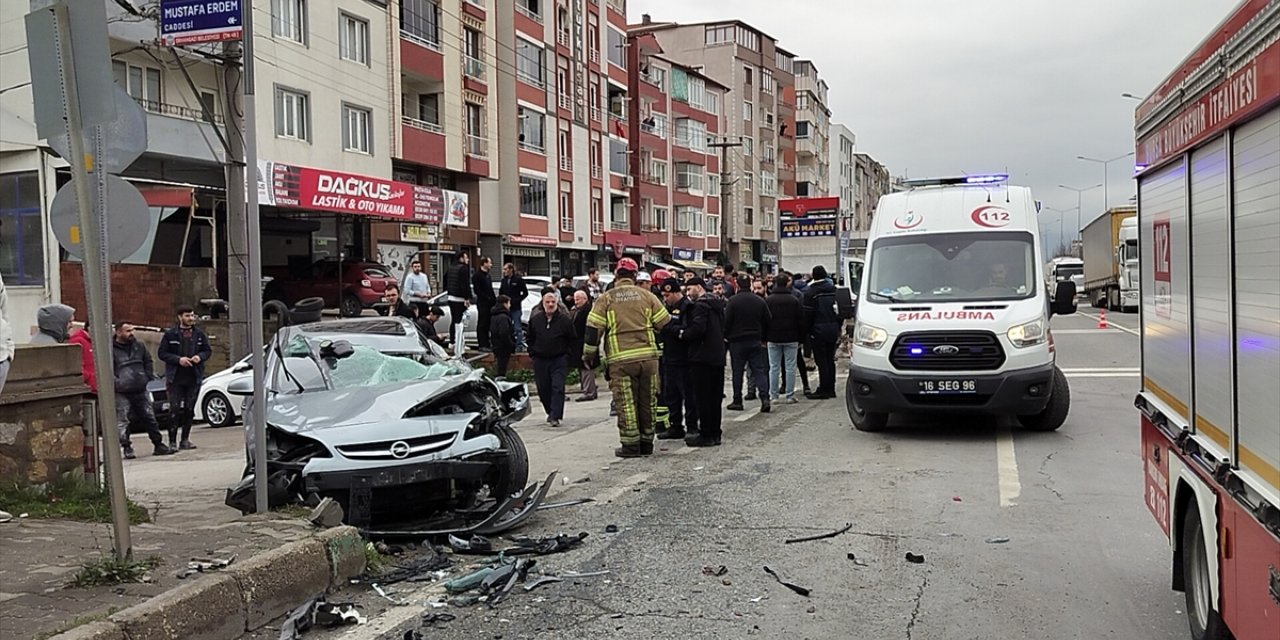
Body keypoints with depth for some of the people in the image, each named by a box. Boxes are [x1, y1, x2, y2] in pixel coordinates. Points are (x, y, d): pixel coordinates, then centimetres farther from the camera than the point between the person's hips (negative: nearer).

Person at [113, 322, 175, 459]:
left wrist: (149, 376, 10)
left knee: (150, 418, 7)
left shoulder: (139, 346, 12)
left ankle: (159, 445, 12)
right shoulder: (111, 349, -6)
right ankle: (127, 449, 6)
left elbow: (148, 362, 22)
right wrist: (116, 383, -17)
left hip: (141, 390, 5)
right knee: (122, 422, -2)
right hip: (122, 393, -5)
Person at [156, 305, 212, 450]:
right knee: (175, 410, -6)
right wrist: (178, 359, -14)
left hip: (194, 378, 3)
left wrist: (200, 356, -7)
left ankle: (185, 440, 15)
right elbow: (161, 353, -1)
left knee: (190, 410, 7)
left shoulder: (199, 334, 8)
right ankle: (172, 441, 0)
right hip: (176, 378, -3)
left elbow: (208, 350, 14)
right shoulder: (170, 334, -1)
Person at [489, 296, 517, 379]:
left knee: (501, 370, 17)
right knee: (502, 371, -6)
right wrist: (512, 346, -15)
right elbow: (504, 335, -24)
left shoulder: (494, 316, 13)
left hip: (497, 346, 10)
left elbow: (491, 333, 20)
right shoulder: (503, 317, -19)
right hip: (503, 348, -10)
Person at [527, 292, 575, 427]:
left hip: (559, 360, -3)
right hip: (540, 360, 3)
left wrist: (567, 354, -1)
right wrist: (532, 353, 7)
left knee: (558, 388, -12)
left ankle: (555, 416, -12)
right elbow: (530, 339, 16)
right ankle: (551, 412, 27)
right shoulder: (534, 319, 5)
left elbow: (572, 340, 5)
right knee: (543, 389, 7)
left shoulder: (565, 320, -2)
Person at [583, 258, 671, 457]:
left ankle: (630, 445, 5)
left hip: (621, 359, -2)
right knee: (648, 401, 12)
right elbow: (665, 325, 10)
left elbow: (593, 329, -1)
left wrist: (589, 355, 9)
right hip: (648, 356, 2)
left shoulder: (606, 299, 3)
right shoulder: (647, 296, 8)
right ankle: (647, 442, 19)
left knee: (626, 403, 4)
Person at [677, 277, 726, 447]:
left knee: (702, 397, -4)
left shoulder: (700, 305, -12)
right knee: (715, 397, 12)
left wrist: (683, 334, -7)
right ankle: (715, 433, 17)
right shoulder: (718, 304, 16)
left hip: (702, 357, -9)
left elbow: (698, 328, -25)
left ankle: (706, 435, -3)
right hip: (718, 357, 9)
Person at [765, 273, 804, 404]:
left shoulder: (768, 300, -1)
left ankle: (774, 394, 8)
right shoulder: (794, 300, -2)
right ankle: (789, 395, 2)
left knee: (774, 367, 7)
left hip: (773, 339, 1)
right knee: (790, 367, 2)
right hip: (791, 339, -1)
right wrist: (800, 339, 6)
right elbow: (801, 321, 0)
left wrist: (764, 339, 7)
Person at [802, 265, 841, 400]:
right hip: (833, 330, 6)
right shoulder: (834, 290, 8)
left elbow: (808, 314, -12)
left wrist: (806, 330, -2)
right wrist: (838, 328, 19)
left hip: (818, 330, -6)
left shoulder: (810, 292, -10)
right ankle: (830, 389, 17)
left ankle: (823, 390, -2)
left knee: (821, 361, -4)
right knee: (830, 360, 12)